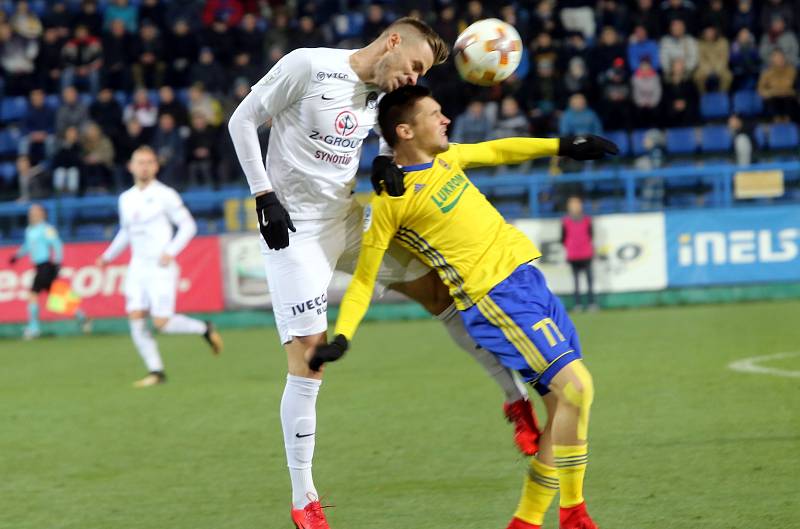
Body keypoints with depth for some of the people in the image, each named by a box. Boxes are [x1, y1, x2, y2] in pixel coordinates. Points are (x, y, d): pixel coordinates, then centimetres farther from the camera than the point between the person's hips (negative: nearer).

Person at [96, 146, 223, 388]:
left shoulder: (165, 195, -5)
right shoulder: (126, 199, 12)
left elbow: (188, 225, -5)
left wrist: (170, 251, -16)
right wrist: (108, 256, 20)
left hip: (160, 267, -6)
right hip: (137, 267, 6)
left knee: (162, 323, -12)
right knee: (135, 320, -6)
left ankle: (204, 329, 14)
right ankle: (156, 371, 1)